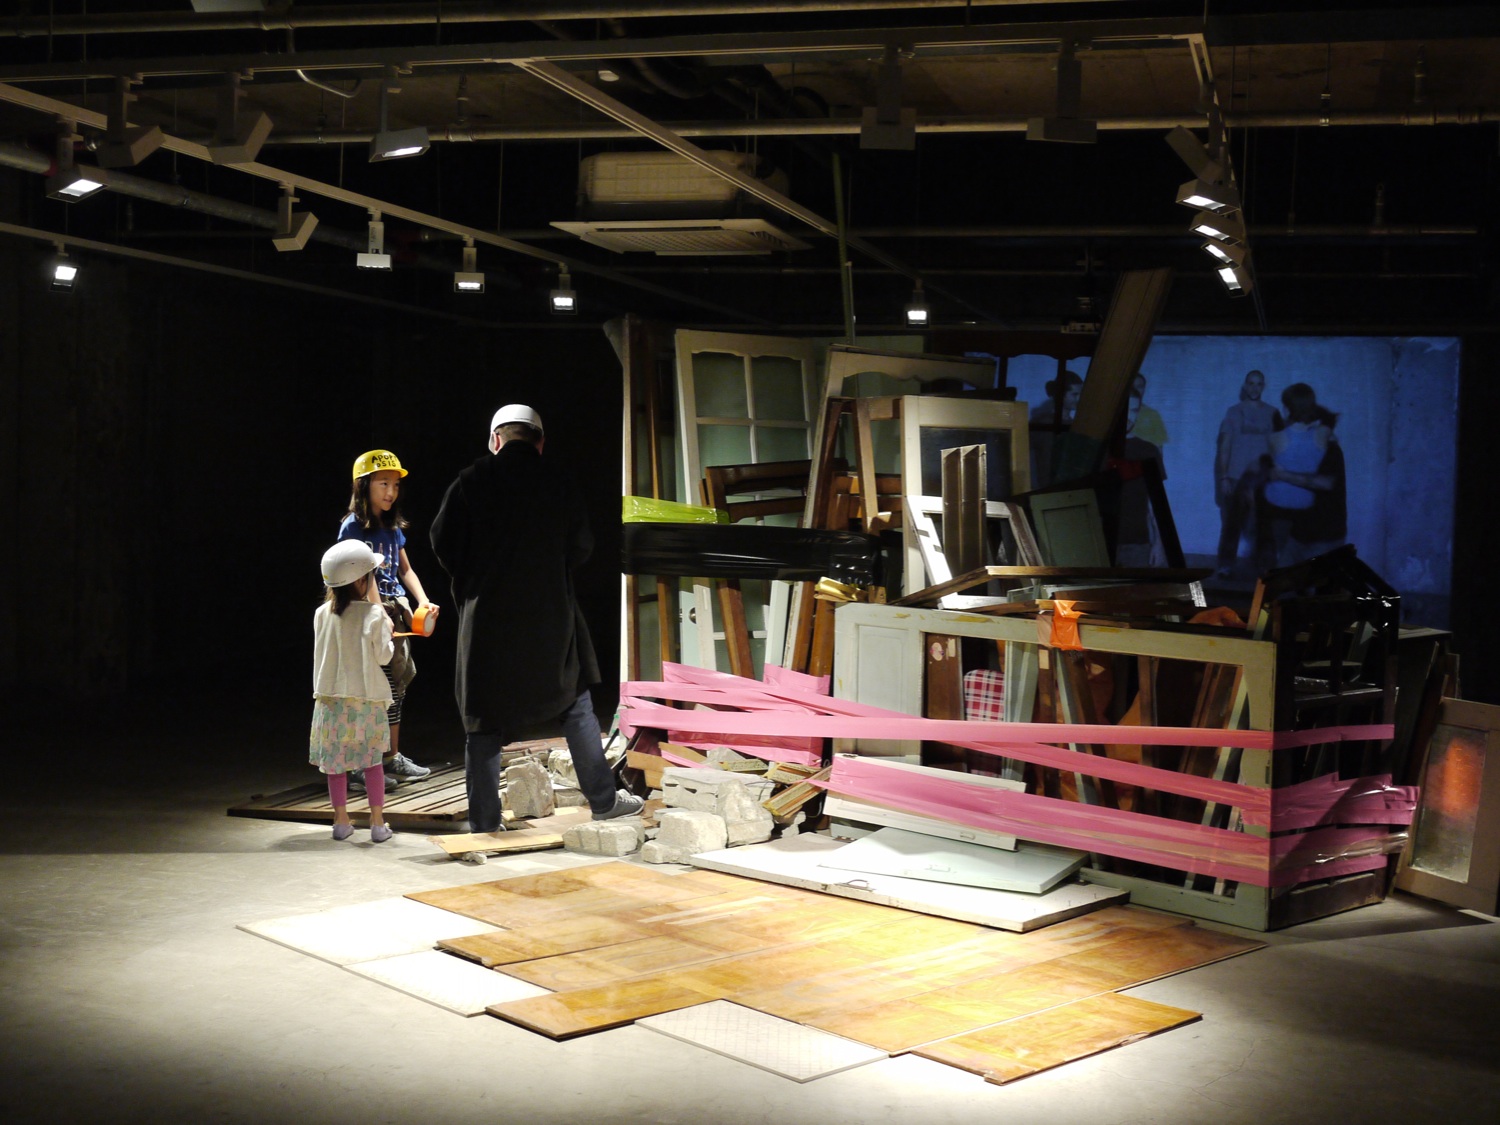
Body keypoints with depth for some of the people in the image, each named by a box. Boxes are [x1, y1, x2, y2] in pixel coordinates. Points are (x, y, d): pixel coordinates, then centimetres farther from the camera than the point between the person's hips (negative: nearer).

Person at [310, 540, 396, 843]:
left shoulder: (322, 614, -2)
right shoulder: (374, 614, -13)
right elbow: (383, 655, -10)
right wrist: (388, 632, 9)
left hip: (331, 698, 3)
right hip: (367, 698, -2)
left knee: (335, 761, 10)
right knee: (372, 760, 8)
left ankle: (341, 821, 16)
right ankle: (378, 823, 9)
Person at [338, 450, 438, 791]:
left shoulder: (393, 527, 14)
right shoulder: (353, 526, -7)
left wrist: (423, 601, 7)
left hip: (395, 610, 7)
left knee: (395, 688, 12)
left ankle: (393, 757, 22)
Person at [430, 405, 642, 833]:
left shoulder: (471, 481, -3)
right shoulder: (559, 485, 1)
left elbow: (443, 544, -3)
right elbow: (581, 547, 6)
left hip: (487, 617, -1)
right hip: (550, 616, 1)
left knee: (484, 722, 6)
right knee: (576, 705, 15)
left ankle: (483, 824, 7)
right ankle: (603, 800, 19)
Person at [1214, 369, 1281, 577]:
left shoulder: (1272, 413, 7)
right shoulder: (1234, 412, 5)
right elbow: (1224, 447, 3)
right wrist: (1224, 477, -5)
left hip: (1263, 477, 1)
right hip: (1237, 476, 0)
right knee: (1231, 523, -2)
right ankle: (1225, 566, 2)